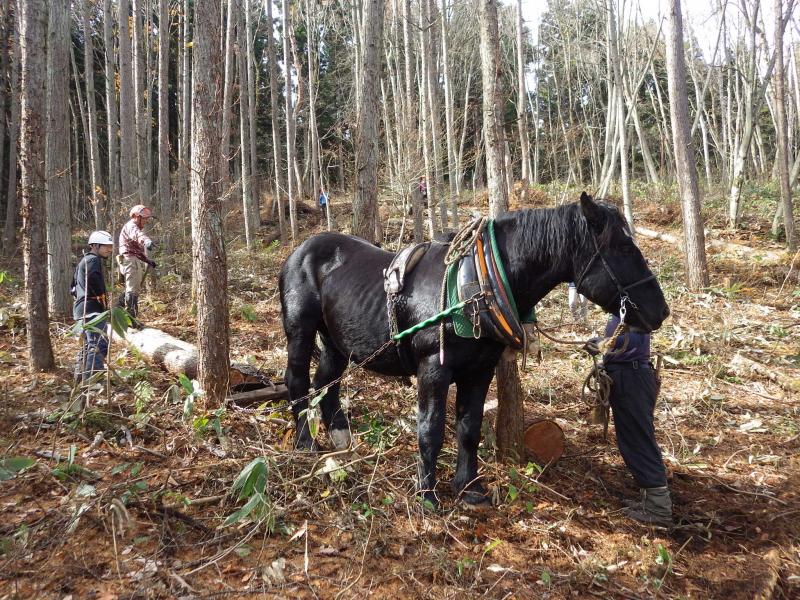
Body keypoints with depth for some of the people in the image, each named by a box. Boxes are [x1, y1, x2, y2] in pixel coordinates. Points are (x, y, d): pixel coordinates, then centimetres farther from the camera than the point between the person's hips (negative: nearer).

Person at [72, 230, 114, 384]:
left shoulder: (84, 260, 23)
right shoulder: (94, 259, -8)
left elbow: (74, 287, 30)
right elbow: (93, 277, -32)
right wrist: (102, 296, -20)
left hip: (81, 308, 11)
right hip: (92, 309, -11)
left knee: (89, 344, 19)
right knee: (99, 344, -16)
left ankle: (80, 377, 28)